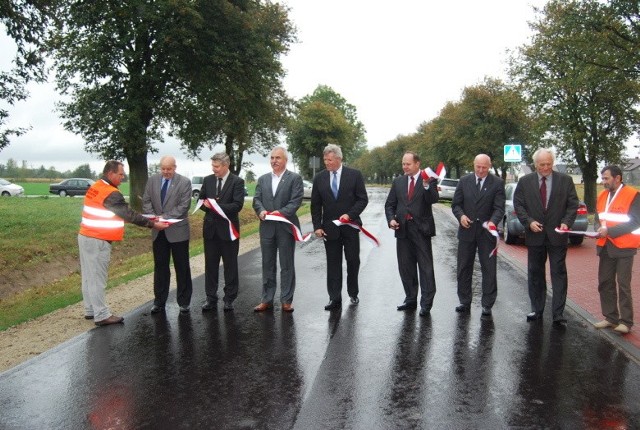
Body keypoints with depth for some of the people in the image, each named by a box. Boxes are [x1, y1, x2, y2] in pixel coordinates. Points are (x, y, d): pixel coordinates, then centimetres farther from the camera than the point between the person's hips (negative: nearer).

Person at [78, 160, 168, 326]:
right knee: (97, 278, -3)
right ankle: (102, 316, 4)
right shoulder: (111, 193, -18)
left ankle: (91, 310, 25)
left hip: (85, 237, 9)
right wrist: (152, 224, -11)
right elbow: (128, 214, -17)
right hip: (98, 241, -9)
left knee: (89, 276, 15)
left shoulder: (95, 188, 11)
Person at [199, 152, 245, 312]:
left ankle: (229, 299, 16)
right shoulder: (208, 180, 8)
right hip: (210, 228, 4)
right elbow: (201, 200, 13)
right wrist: (206, 205, -10)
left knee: (230, 265, 6)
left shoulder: (237, 182, -7)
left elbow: (237, 205, -15)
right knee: (210, 264, 9)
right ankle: (211, 297, 20)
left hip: (228, 229, -4)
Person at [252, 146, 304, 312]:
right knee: (267, 265, 11)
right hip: (267, 227, 4)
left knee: (287, 265, 5)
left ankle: (286, 300, 15)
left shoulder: (295, 178, -1)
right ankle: (266, 300, 20)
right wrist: (261, 210, -15)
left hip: (286, 227, -4)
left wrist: (281, 212, -23)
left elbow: (296, 200, -11)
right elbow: (257, 199, 5)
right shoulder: (263, 179, 13)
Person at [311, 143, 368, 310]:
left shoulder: (354, 175, -3)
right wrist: (317, 226, -3)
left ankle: (353, 293, 28)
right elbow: (315, 205, 5)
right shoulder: (319, 178, 3)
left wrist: (349, 215, -16)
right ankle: (335, 298, 9)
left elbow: (363, 199, -3)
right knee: (333, 264, 3)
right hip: (329, 227, 1)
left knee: (353, 261, 9)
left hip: (350, 226, -1)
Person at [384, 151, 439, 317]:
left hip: (421, 229, -5)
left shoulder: (429, 180, -2)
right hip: (403, 229, 5)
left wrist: (427, 186, -33)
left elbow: (433, 199, -17)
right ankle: (410, 300, 24)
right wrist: (391, 219, -4)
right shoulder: (398, 182, 11)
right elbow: (390, 204, 12)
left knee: (426, 267, -2)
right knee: (406, 267, 12)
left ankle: (426, 303, 4)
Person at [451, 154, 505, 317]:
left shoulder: (497, 183, -2)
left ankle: (487, 304, 11)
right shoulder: (464, 181, 4)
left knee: (489, 269, 2)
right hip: (467, 230, 2)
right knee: (464, 268, 9)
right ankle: (464, 302, 21)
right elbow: (456, 204, 5)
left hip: (486, 232, -2)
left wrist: (493, 221, -27)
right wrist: (461, 215, -15)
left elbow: (499, 208, -8)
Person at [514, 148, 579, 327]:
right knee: (535, 274, 10)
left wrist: (566, 222, -14)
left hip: (557, 235, -1)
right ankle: (537, 310, 22)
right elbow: (518, 205, 2)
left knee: (559, 274, -1)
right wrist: (529, 222, -12)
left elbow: (573, 204, 1)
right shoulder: (525, 182, 3)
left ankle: (558, 315, 3)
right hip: (535, 235, 1)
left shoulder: (565, 180, 2)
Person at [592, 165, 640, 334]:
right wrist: (599, 229, -3)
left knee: (623, 285, -3)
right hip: (605, 246, 7)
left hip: (623, 247, -6)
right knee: (605, 283, 9)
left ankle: (626, 321, 6)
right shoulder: (602, 195, 11)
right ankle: (610, 317, 20)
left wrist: (610, 231, -19)